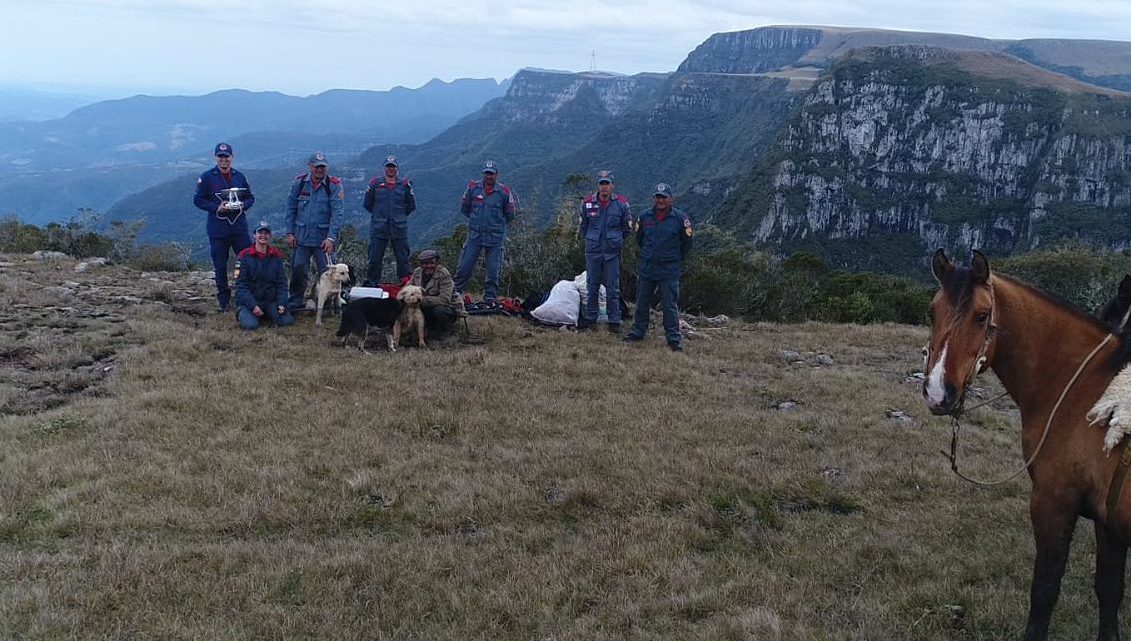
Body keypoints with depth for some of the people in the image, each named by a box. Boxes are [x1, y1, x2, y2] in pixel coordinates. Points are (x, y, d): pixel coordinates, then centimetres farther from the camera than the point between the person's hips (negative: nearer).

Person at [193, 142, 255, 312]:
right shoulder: (207, 177, -1)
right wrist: (216, 207, -15)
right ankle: (223, 301, 17)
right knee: (220, 267, 6)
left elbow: (250, 198, 15)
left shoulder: (239, 177, 9)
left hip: (239, 228, 2)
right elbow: (198, 200, -1)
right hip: (217, 229, -2)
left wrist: (243, 205, -7)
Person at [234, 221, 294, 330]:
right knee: (251, 325, -29)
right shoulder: (244, 256, -5)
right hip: (248, 302, -3)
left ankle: (266, 315, 12)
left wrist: (281, 304, -8)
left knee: (287, 321, -19)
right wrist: (253, 306, -18)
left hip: (270, 301, 3)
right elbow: (240, 285, -8)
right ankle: (241, 313, 7)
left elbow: (281, 283, 7)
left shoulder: (276, 256, 6)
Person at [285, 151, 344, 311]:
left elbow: (337, 213, -10)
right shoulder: (299, 182, 3)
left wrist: (331, 238, -17)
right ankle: (294, 303, 17)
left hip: (324, 238, -2)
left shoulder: (333, 185, -6)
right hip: (301, 236, 2)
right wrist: (290, 232, 3)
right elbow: (291, 209, 9)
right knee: (298, 271, 4)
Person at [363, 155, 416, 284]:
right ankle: (371, 285, 10)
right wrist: (378, 214, 9)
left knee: (403, 259, 2)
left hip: (399, 229, 0)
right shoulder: (375, 183, 4)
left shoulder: (404, 185, 5)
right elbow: (367, 203, 10)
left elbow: (411, 205, 13)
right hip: (378, 229, 0)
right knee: (374, 260, 1)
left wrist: (400, 215, 8)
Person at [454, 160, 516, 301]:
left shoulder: (504, 192, -2)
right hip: (475, 235, 1)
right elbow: (463, 207, 15)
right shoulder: (473, 188, 1)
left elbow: (510, 215, 10)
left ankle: (490, 298, 12)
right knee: (464, 267, 0)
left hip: (495, 238, -1)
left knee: (493, 270, 1)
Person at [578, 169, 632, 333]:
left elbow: (627, 228, 10)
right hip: (592, 251, 2)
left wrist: (616, 241, 9)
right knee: (592, 286, 9)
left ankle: (614, 321, 7)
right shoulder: (588, 203, 2)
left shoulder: (621, 203, -1)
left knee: (613, 288, 1)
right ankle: (590, 318, 19)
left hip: (612, 252, -2)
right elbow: (582, 226, 15)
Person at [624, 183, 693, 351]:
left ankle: (674, 339, 3)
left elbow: (686, 243, 6)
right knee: (642, 303, 13)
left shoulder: (680, 218, -5)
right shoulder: (644, 217, 4)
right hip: (646, 269, 4)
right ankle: (637, 332, 27)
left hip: (669, 271, -4)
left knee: (670, 306, -2)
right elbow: (639, 238, 20)